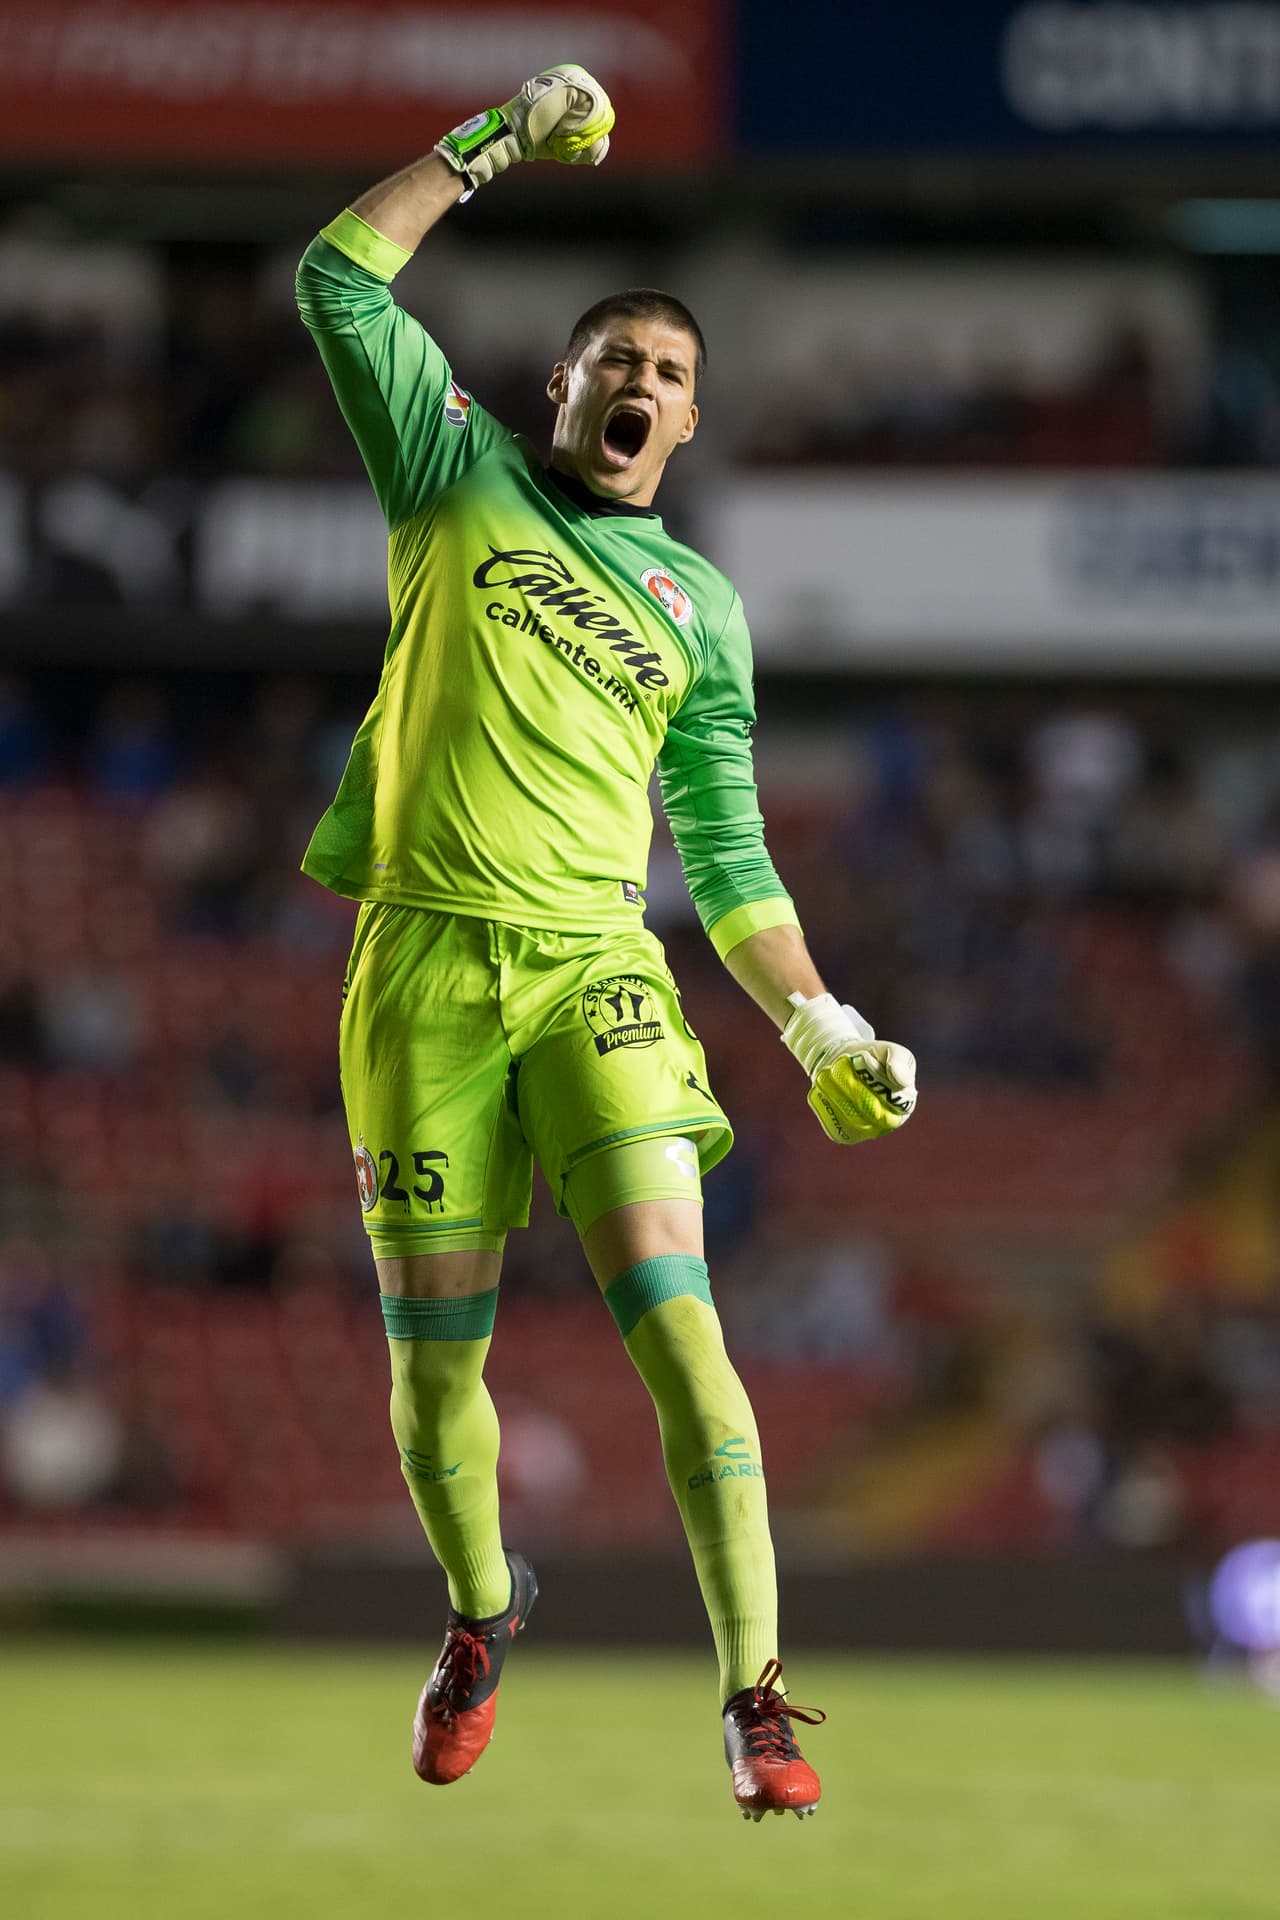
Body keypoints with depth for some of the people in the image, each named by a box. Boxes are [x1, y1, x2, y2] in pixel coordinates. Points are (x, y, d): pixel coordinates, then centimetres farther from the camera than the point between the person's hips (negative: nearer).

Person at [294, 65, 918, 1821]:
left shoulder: (699, 605, 15)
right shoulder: (462, 479, 12)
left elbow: (726, 851, 17)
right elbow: (340, 280, 6)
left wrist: (816, 1021, 7)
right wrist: (495, 146, 5)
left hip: (596, 972, 0)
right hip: (426, 967, 0)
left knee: (673, 1316, -15)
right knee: (437, 1358, 5)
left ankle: (757, 1695, -18)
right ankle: (481, 1613, 32)